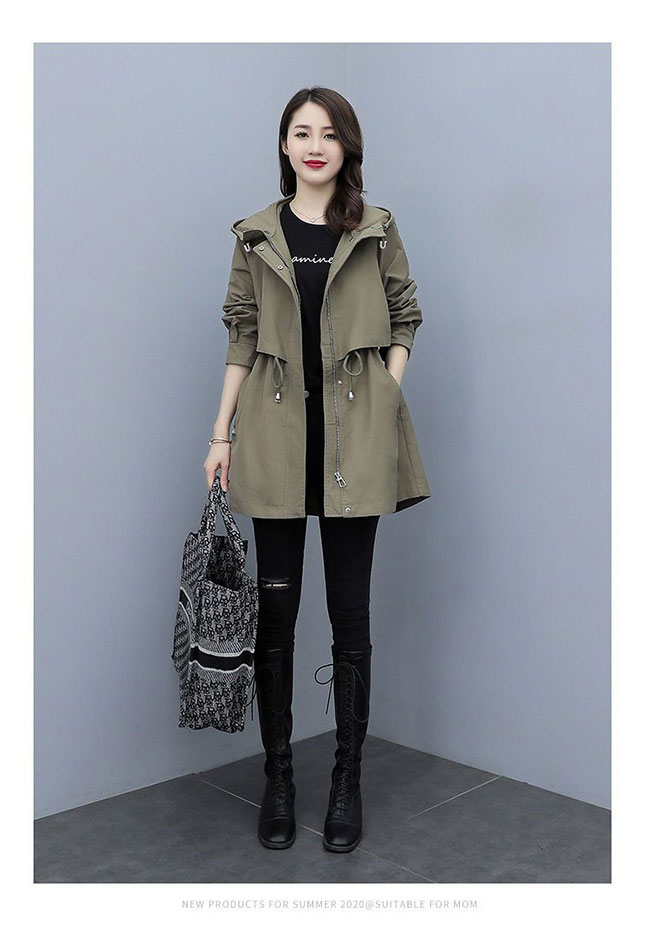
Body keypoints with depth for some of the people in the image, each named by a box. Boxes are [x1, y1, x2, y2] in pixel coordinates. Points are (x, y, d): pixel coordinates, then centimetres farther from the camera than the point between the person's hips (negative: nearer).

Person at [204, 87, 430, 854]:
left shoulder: (377, 231, 8)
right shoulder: (255, 236, 10)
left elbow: (406, 320, 12)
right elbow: (242, 338, 10)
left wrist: (386, 398, -2)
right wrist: (222, 432, 5)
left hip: (354, 438, -1)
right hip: (275, 438, 1)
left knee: (350, 611, 3)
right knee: (274, 607, 4)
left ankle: (348, 778, 18)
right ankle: (277, 775, 20)